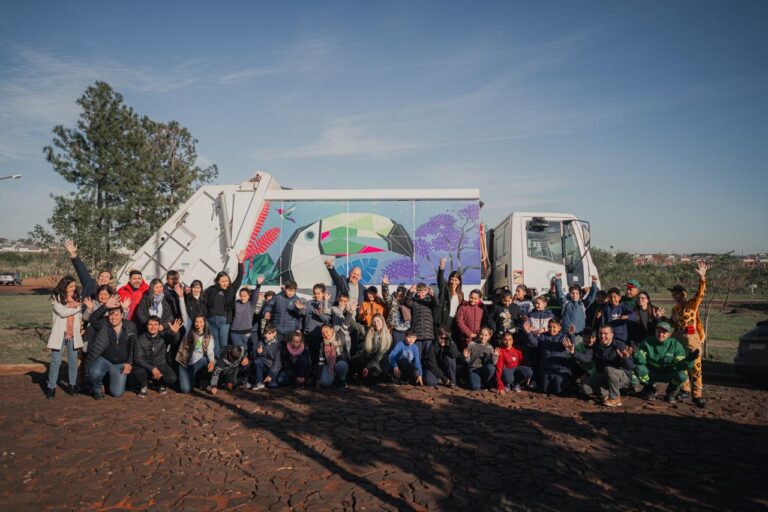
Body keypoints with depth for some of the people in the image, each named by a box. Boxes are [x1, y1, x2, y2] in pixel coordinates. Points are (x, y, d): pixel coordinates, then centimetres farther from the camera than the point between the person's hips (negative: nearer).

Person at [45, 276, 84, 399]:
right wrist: (78, 307, -8)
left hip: (73, 334, 3)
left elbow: (80, 314, 11)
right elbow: (62, 312, -16)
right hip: (60, 333, -3)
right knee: (56, 362, 0)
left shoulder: (76, 297, 8)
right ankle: (51, 387, 9)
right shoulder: (56, 297, -3)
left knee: (73, 361, 9)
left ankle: (72, 385, 20)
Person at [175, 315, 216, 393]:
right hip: (186, 363, 0)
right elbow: (182, 348, 6)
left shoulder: (209, 337, -1)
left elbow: (210, 351, -15)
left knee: (212, 360, -33)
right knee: (185, 389, -20)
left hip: (198, 364, 1)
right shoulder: (188, 334, 2)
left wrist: (211, 361, -35)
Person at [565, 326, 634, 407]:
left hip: (622, 377, -4)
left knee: (609, 369, -35)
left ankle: (615, 398, -19)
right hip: (603, 377, 4)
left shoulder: (619, 346, -14)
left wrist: (625, 358, -50)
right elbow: (585, 358, -16)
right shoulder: (595, 347, 3)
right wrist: (573, 352, -35)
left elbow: (630, 366, -26)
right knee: (586, 387, -17)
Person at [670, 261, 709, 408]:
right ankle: (685, 389, 30)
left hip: (691, 338, -7)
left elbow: (700, 293, -23)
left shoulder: (693, 304, -5)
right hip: (677, 339, 7)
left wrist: (702, 278, -37)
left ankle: (697, 394, -5)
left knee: (694, 367, -8)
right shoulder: (674, 309, 13)